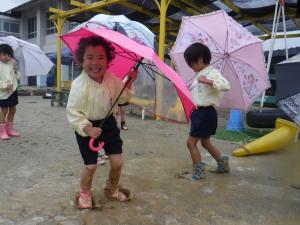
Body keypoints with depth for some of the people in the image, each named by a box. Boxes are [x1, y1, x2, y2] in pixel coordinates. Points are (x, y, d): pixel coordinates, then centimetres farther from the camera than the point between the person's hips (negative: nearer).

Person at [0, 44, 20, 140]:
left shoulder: (12, 64, 7)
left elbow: (17, 77, 14)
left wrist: (16, 71, -4)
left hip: (13, 91, 6)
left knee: (12, 110, 12)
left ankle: (9, 129, 25)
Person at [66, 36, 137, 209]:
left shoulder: (112, 78, -7)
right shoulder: (79, 85, -23)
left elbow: (123, 98, 8)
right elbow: (73, 112, -19)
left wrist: (129, 82, -4)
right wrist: (87, 129, -30)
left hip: (109, 123, 5)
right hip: (88, 127, -4)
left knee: (118, 162, 7)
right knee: (91, 166, 2)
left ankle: (112, 189, 37)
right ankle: (85, 193, 35)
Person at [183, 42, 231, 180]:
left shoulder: (212, 72, -14)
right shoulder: (199, 74, 13)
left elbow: (226, 85, -30)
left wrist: (208, 81, -36)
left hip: (206, 112, -9)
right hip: (199, 111, 9)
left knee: (191, 142, -4)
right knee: (205, 142, 19)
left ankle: (198, 171, 9)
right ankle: (223, 164, 35)